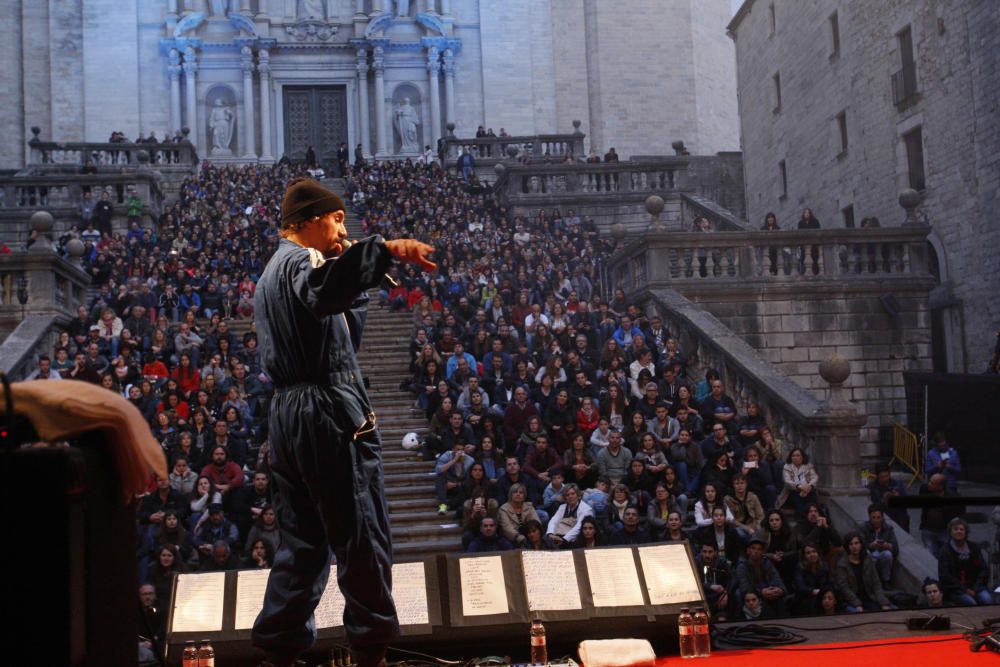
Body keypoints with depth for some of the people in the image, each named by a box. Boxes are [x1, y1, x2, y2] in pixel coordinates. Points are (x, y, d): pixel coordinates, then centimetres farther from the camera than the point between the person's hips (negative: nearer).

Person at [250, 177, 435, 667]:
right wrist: (385, 251, -46)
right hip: (329, 411, -10)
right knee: (362, 535, -3)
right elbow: (322, 291, -35)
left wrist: (353, 280, 16)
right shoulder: (301, 260, -7)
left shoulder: (273, 271, 25)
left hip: (287, 413, 10)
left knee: (302, 539, 13)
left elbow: (341, 330, 25)